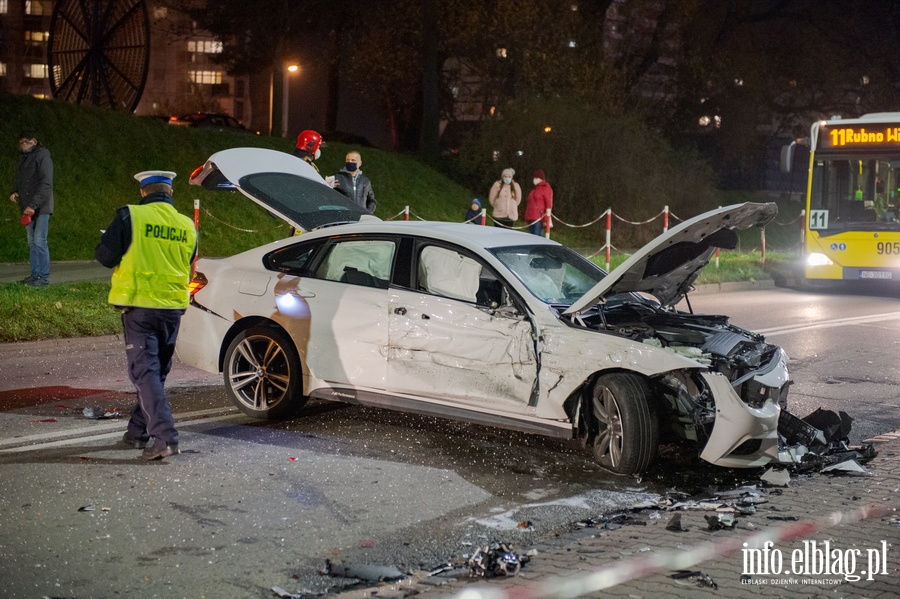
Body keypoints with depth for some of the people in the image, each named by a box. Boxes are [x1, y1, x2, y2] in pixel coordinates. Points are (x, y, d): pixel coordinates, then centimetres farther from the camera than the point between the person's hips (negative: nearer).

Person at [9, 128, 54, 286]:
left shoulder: (42, 156, -11)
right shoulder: (23, 158, 15)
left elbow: (46, 184, -18)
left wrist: (33, 205, -24)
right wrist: (15, 192, 4)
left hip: (41, 207, -8)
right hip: (28, 208, 8)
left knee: (39, 241, -9)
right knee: (31, 242, 10)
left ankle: (44, 277, -5)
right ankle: (35, 275, 15)